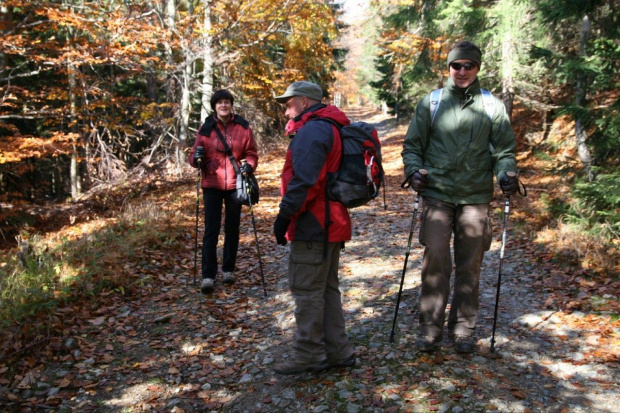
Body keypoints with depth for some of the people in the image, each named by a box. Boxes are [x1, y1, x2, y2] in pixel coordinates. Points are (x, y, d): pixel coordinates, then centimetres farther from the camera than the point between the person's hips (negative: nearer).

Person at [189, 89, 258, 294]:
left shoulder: (243, 127, 1)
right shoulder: (206, 128, 0)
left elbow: (251, 153, 5)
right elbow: (194, 158, 3)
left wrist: (249, 164, -16)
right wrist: (197, 157, -20)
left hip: (234, 185, 1)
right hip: (212, 185, -1)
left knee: (232, 229, 11)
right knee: (211, 230, -4)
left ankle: (228, 269, 27)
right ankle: (208, 275, 2)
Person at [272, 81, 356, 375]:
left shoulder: (311, 130, -13)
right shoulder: (331, 128, 20)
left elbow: (304, 181, -24)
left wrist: (284, 215, -18)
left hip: (313, 226, -11)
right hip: (331, 224, 11)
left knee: (306, 290, -2)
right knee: (326, 288, 16)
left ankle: (309, 355, 7)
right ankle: (337, 352, 23)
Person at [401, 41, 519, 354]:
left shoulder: (492, 106, 9)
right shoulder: (430, 103, 7)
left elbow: (504, 150, 11)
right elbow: (412, 144, 10)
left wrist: (506, 175, -7)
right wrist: (413, 170, -8)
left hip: (476, 198, 1)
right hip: (438, 195, -1)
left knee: (469, 266, 7)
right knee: (435, 261, -5)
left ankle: (463, 329, 21)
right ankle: (430, 329, 8)